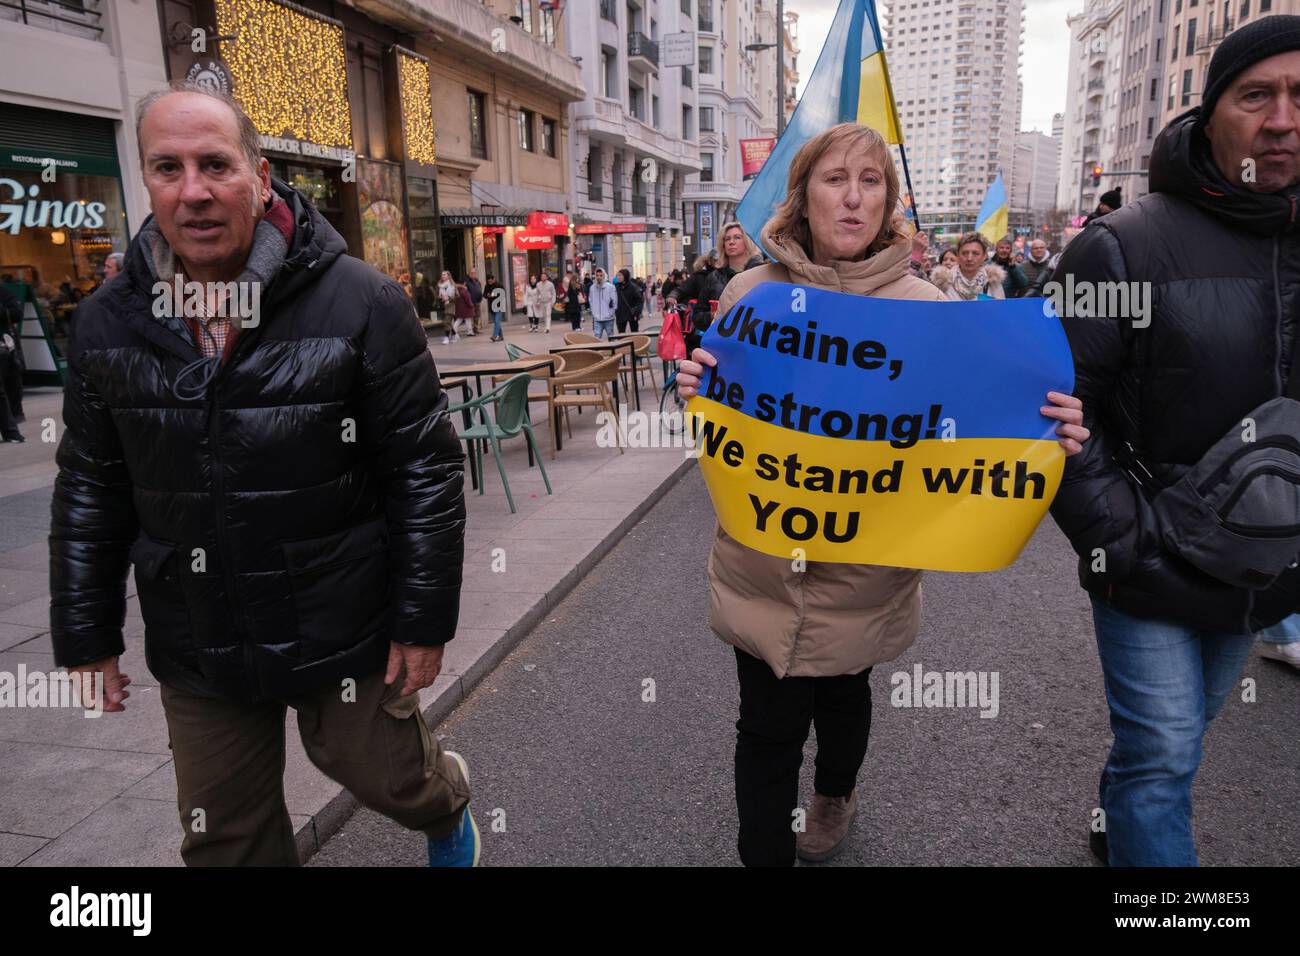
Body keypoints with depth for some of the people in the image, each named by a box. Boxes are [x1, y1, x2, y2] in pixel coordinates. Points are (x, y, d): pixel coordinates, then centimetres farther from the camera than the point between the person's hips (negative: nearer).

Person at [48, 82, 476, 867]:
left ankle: (448, 804, 54)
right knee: (225, 836, 18)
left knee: (387, 776, 18)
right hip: (195, 649, 4)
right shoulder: (108, 324, -1)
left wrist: (425, 619, -10)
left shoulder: (362, 304, -15)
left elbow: (428, 471, -12)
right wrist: (86, 637, 10)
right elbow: (90, 493, 8)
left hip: (343, 631, -4)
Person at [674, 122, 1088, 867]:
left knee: (843, 691, 24)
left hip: (864, 567, 1)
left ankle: (836, 793, 56)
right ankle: (764, 853, 31)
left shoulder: (925, 308, -7)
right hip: (760, 561, 0)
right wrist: (697, 389, -18)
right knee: (769, 726, 6)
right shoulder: (751, 293, -4)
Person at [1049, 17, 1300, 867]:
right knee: (1164, 753, 0)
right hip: (1149, 571, -6)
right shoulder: (1125, 247, -13)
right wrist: (1121, 547, -18)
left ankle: (1117, 823, 47)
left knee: (1185, 727, 23)